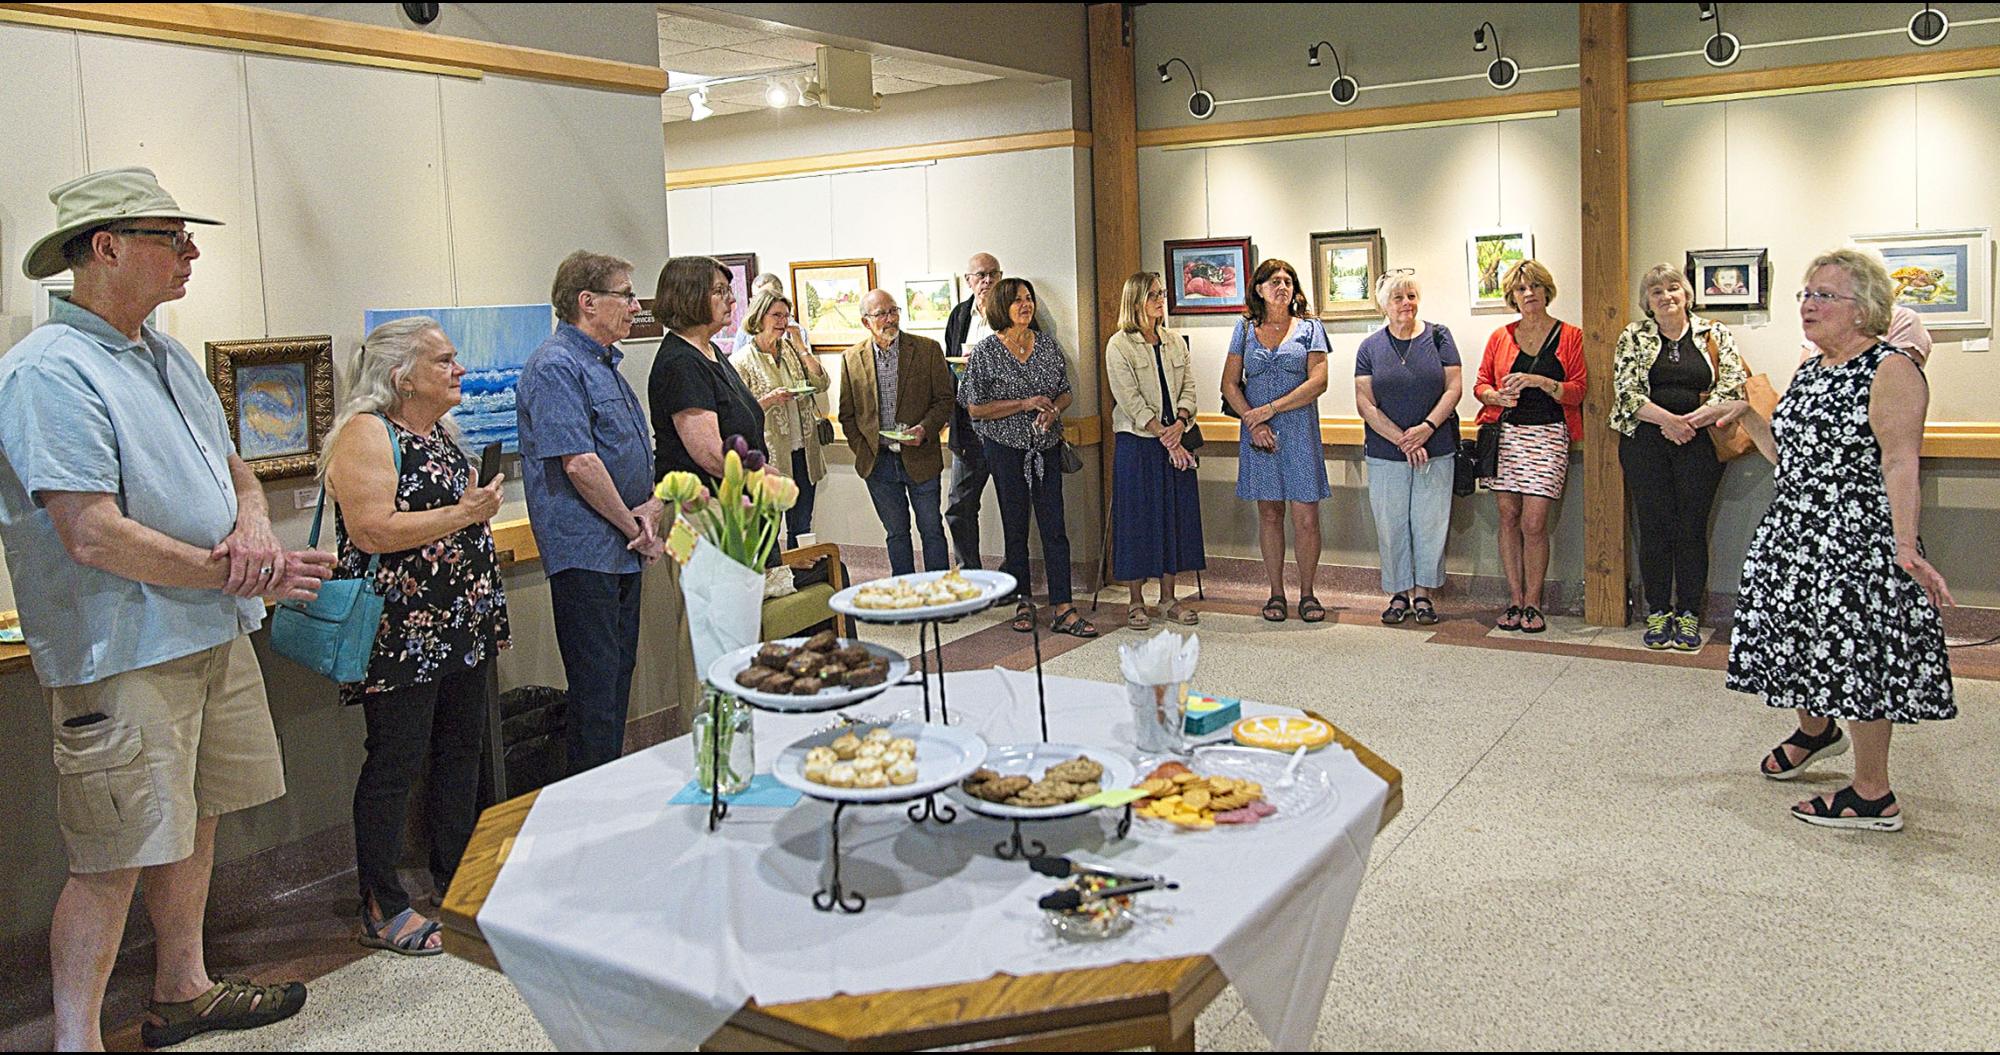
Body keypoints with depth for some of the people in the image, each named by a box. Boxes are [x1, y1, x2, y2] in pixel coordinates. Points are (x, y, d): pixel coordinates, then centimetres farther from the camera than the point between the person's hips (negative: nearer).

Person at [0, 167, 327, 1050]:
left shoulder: (168, 356, 13)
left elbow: (234, 470, 18)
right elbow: (94, 537, -23)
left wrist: (253, 529, -5)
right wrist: (232, 572, -17)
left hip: (213, 634, 9)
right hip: (124, 653, -9)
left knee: (194, 821, 19)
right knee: (115, 860, -2)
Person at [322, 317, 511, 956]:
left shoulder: (441, 431, 15)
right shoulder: (365, 434, -13)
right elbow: (371, 531, -23)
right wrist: (463, 514, -20)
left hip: (462, 629, 9)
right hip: (401, 636, -9)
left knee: (461, 751, 14)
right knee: (395, 764, -1)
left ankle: (458, 884, 27)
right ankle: (382, 911, 10)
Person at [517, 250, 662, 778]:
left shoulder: (606, 364, 18)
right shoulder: (557, 366, -14)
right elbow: (578, 462, -21)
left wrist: (652, 506, 3)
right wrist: (633, 527, -12)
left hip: (623, 552, 10)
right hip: (586, 551, -10)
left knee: (619, 674, 16)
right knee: (596, 684, -4)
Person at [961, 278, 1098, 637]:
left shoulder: (1047, 344, 6)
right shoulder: (985, 351, -5)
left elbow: (1065, 392, 14)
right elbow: (975, 408, -7)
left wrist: (1053, 410, -9)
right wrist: (1026, 404, -14)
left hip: (1046, 446, 3)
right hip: (1006, 448, -3)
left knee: (1054, 527, -1)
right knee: (1016, 527, 6)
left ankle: (1063, 609, 0)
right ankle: (1023, 603, 19)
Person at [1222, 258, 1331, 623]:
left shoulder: (1309, 328, 4)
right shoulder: (1245, 328, 9)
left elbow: (1318, 382, -6)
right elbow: (1229, 384, 6)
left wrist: (1270, 409, -12)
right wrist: (1253, 421, -9)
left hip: (1299, 432, -1)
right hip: (1258, 434, 2)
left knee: (1306, 518, -3)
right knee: (1269, 514, 7)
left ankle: (1308, 593, 10)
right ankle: (1276, 594, 15)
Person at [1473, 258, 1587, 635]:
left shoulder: (1570, 336, 5)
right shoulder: (1500, 337, 11)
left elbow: (1578, 390, 0)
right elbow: (1481, 384, 13)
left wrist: (1540, 382, -16)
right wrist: (1497, 396, -9)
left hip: (1548, 435, -2)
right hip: (1506, 433, 2)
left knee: (1534, 523, -9)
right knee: (1508, 518, 2)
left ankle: (1533, 603, 3)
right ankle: (1515, 600, 10)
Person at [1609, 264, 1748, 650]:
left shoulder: (1715, 335, 8)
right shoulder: (1633, 337, 7)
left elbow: (1733, 385, -1)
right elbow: (1626, 390, -3)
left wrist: (1691, 421, -13)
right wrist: (1668, 419, -15)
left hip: (1699, 442, 0)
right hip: (1646, 442, 0)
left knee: (1693, 527, 1)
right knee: (1654, 527, 1)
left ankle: (1689, 615, 10)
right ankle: (1658, 613, 11)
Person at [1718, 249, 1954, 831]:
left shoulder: (1890, 369, -12)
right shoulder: (1809, 372, 13)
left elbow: (1900, 464, -22)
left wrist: (1907, 548, -31)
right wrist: (1745, 414, 11)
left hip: (1858, 540, -8)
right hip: (1796, 533, 8)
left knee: (1858, 650, -3)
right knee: (1803, 636, 18)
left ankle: (1873, 796, 8)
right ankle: (1815, 729, 46)